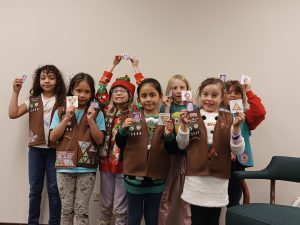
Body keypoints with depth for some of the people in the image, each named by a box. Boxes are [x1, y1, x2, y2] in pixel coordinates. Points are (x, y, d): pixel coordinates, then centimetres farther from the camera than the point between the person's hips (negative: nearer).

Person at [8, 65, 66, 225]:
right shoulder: (33, 100, 7)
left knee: (54, 188, 5)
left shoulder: (63, 101, -2)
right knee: (35, 187, 13)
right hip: (36, 149, 3)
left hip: (55, 149, -2)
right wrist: (16, 92, -5)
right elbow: (13, 114, -2)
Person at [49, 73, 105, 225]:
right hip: (65, 167, 1)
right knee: (66, 209, 12)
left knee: (81, 210, 6)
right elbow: (53, 138, -2)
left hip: (87, 169, -1)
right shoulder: (61, 112, 3)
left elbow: (99, 140, -3)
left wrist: (91, 120, -15)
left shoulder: (96, 114, 0)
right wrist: (67, 118, -10)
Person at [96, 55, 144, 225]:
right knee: (105, 204, 16)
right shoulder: (108, 110, 5)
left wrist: (135, 67, -3)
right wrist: (114, 65, 8)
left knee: (120, 207, 6)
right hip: (106, 161, 3)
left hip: (125, 164, -3)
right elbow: (100, 88, 8)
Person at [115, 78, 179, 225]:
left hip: (156, 177, 1)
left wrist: (169, 135, -18)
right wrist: (123, 129, -16)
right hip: (134, 176, 0)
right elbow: (120, 144, 1)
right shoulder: (132, 117, -2)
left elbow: (174, 151, 0)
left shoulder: (167, 120, -1)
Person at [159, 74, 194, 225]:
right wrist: (167, 108, -13)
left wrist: (190, 109, -10)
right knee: (166, 194, 6)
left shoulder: (192, 107, 7)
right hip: (170, 152, -1)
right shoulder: (166, 107, 2)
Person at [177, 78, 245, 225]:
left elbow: (238, 149, -3)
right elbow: (182, 145, 2)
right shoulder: (191, 117, 1)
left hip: (219, 178, 1)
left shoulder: (229, 119, 1)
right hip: (196, 176, -1)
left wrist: (236, 127, -18)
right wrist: (184, 124, -12)